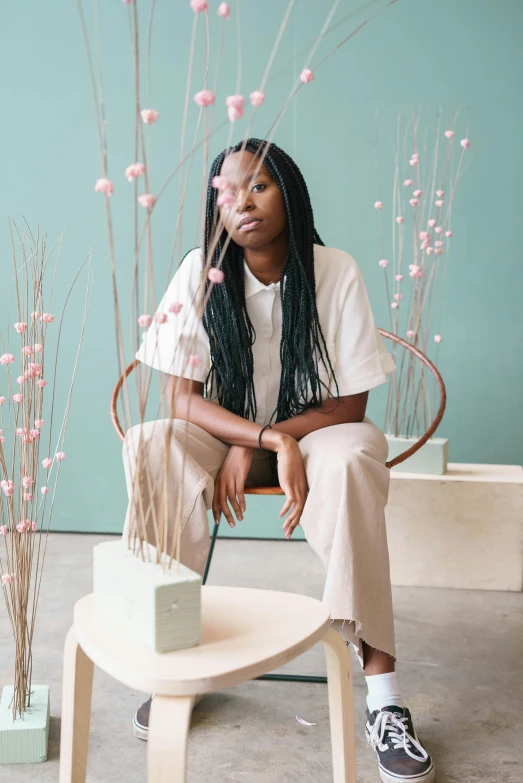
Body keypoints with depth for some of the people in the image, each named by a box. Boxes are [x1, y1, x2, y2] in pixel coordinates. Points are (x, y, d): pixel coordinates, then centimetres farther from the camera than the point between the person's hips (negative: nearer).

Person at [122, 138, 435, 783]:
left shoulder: (336, 272, -14)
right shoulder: (202, 272, -11)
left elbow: (351, 405, -12)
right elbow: (183, 398, -13)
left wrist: (251, 450, -20)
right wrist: (272, 440, -28)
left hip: (317, 429, -1)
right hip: (222, 432, 2)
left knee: (351, 460, -36)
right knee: (146, 446, -29)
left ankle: (381, 685, -31)